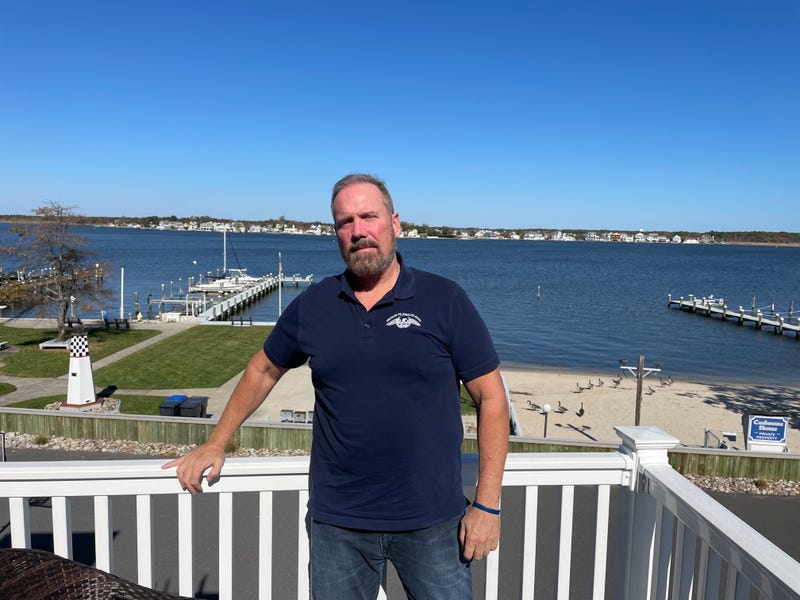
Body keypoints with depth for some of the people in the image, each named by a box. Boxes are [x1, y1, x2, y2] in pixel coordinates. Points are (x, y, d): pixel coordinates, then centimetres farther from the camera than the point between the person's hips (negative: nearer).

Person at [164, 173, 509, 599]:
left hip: (432, 521, -1)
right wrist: (216, 444, 16)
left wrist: (487, 505, -8)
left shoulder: (445, 300, -7)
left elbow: (490, 396, -5)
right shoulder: (312, 306, 0)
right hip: (337, 522, 2)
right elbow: (263, 371, 15)